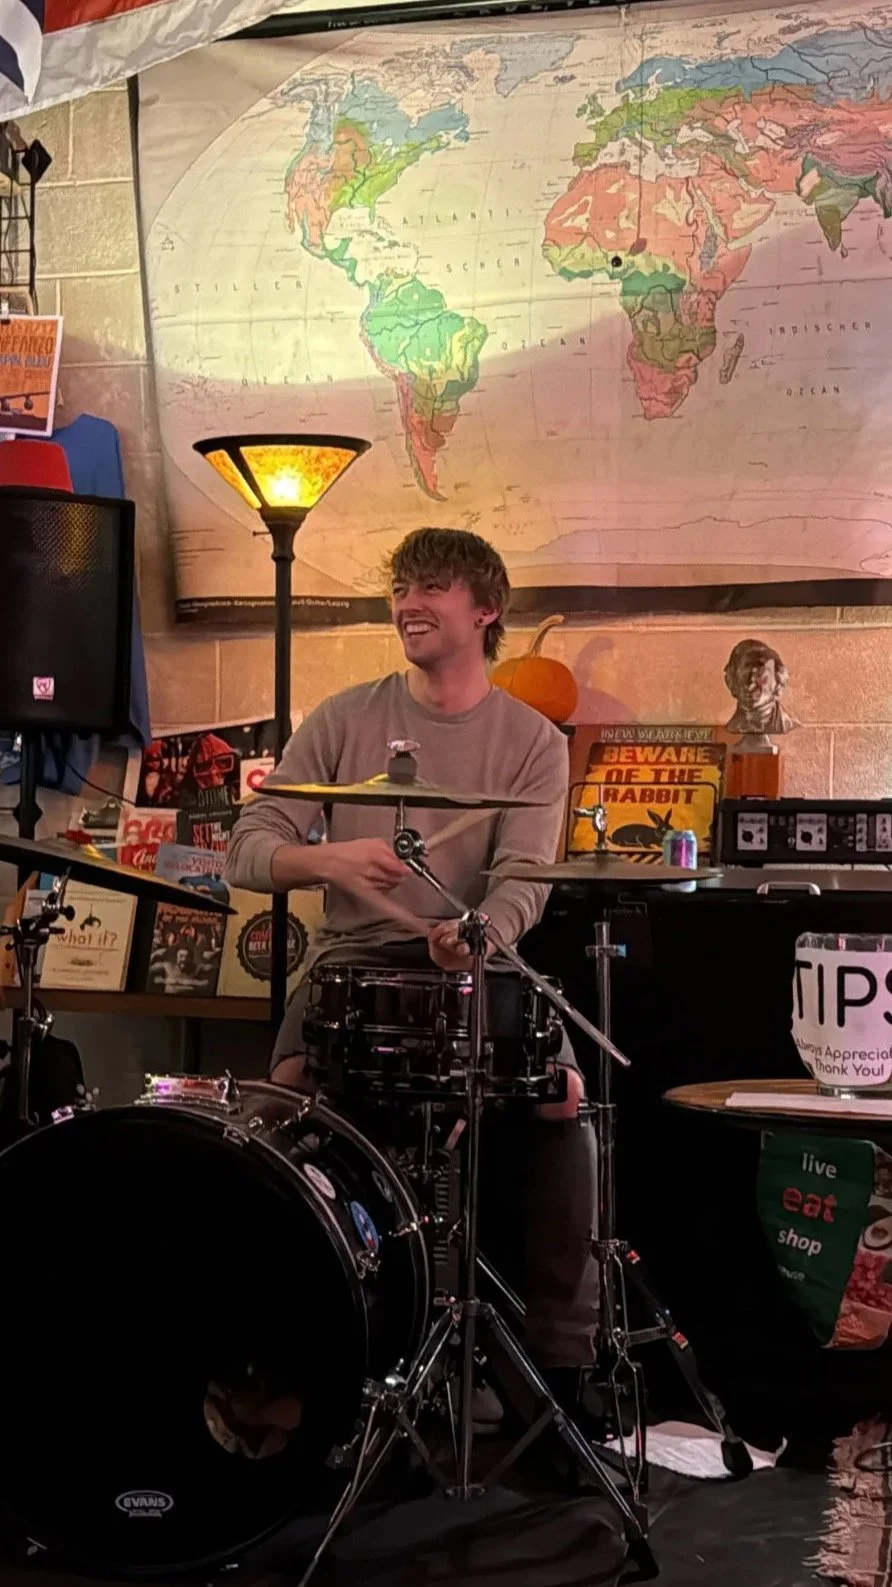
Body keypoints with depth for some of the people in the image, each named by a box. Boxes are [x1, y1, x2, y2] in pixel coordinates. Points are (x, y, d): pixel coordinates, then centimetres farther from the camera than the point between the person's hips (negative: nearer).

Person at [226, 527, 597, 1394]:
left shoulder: (533, 742, 4)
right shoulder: (342, 721, 5)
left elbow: (523, 877, -10)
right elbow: (248, 849, -2)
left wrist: (476, 934, -34)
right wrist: (325, 860, -25)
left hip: (480, 964, 0)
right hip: (353, 957, 1)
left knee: (562, 1094, -23)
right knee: (291, 1087, -25)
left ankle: (561, 1348, -7)